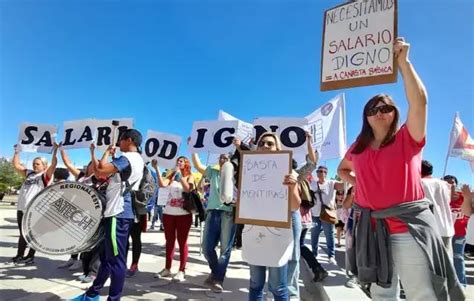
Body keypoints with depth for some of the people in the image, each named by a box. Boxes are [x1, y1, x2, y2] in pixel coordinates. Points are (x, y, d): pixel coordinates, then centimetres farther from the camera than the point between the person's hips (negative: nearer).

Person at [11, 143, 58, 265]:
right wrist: (17, 152, 17)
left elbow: (54, 164, -16)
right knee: (22, 233, 15)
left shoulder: (45, 175, -2)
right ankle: (19, 255, 24)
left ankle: (30, 257, 9)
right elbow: (16, 165, 21)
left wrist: (55, 151, -22)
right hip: (21, 208, 6)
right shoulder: (29, 173, 15)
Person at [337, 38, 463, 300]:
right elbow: (342, 170, 28)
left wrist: (402, 61, -15)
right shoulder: (357, 149, 9)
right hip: (371, 228, 4)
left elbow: (419, 101, -16)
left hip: (408, 227, -4)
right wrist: (358, 183, 8)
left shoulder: (407, 139, -1)